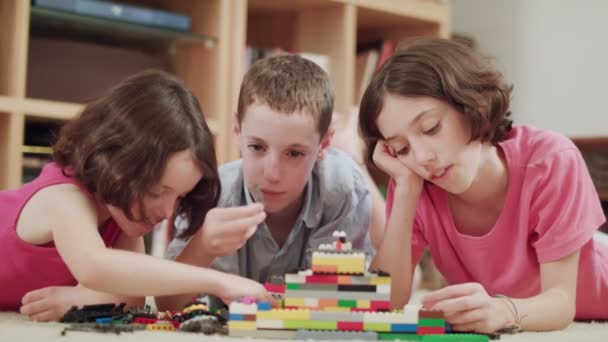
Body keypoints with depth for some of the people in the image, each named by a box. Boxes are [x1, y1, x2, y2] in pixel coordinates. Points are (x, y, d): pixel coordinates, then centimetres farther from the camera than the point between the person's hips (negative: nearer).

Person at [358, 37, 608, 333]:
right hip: (487, 332, 2)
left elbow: (561, 300, -25)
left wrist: (500, 311, -45)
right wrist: (406, 187, -27)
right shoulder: (414, 185, -16)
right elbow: (385, 306, -23)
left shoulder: (550, 161, -24)